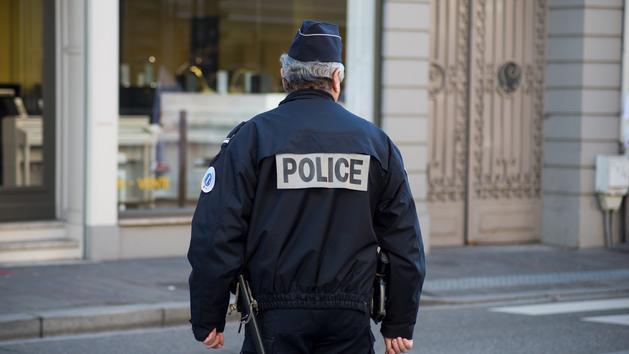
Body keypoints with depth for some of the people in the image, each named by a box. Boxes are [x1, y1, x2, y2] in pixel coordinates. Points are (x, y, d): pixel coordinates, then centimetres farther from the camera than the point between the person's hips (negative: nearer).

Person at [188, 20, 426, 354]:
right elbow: (404, 242, 9)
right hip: (351, 321, 2)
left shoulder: (250, 138, -1)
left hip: (276, 317, -2)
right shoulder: (376, 142, 8)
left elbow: (216, 235, -6)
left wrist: (208, 320, 2)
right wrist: (399, 325, 14)